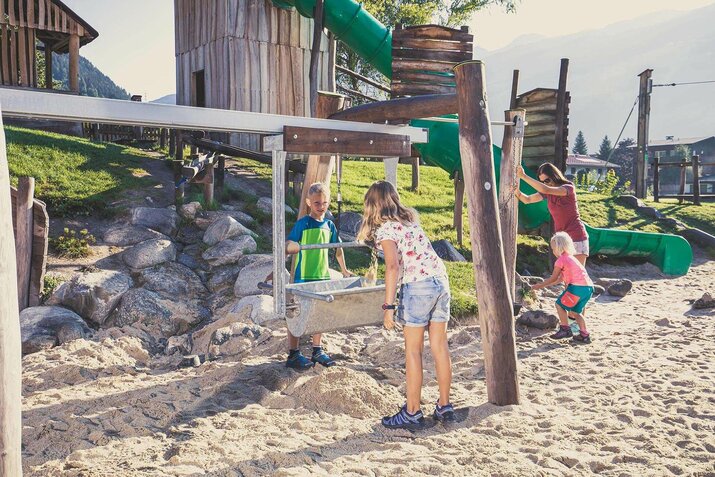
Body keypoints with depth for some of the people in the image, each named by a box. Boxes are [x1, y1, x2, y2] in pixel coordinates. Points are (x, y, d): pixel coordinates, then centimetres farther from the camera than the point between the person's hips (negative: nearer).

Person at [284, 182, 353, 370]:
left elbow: (338, 248, 19)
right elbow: (288, 245, -12)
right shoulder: (303, 223, -8)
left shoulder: (329, 225, 8)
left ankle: (317, 350, 27)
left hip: (323, 276, 6)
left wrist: (344, 269, 22)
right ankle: (293, 354, 9)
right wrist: (293, 247, -33)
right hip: (303, 277, -6)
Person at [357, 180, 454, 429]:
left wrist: (388, 306, -16)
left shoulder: (385, 228, -5)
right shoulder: (410, 219, 16)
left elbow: (393, 266, -17)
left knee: (413, 350, 1)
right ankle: (444, 406, 20)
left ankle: (412, 412, 6)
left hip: (418, 285, -7)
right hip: (441, 280, 7)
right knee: (439, 346, 11)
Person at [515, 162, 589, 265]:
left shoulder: (569, 187, -14)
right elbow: (527, 200, -1)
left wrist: (524, 176, -30)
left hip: (576, 237, -6)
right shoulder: (548, 193, 6)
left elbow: (545, 189, -30)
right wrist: (516, 191, -21)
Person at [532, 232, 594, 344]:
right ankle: (584, 334, 11)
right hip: (589, 287, 9)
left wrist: (539, 285, 16)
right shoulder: (570, 258, 24)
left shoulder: (560, 260, -2)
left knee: (559, 304, 6)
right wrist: (545, 285, 34)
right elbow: (561, 278, 29)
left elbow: (553, 279, 4)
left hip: (577, 287, -9)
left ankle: (565, 329, 9)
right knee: (576, 311, 18)